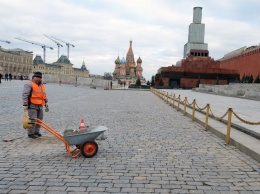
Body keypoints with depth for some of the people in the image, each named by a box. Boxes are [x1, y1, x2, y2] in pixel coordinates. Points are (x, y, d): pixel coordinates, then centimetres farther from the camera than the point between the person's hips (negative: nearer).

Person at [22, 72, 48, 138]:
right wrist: (25, 104, -19)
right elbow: (25, 95, -14)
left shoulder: (42, 85, 17)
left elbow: (44, 95, 26)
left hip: (40, 106, 8)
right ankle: (30, 133, 1)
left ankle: (36, 132, 24)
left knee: (39, 119, 11)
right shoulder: (29, 85, -7)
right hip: (32, 105, -8)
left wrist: (46, 103, 18)